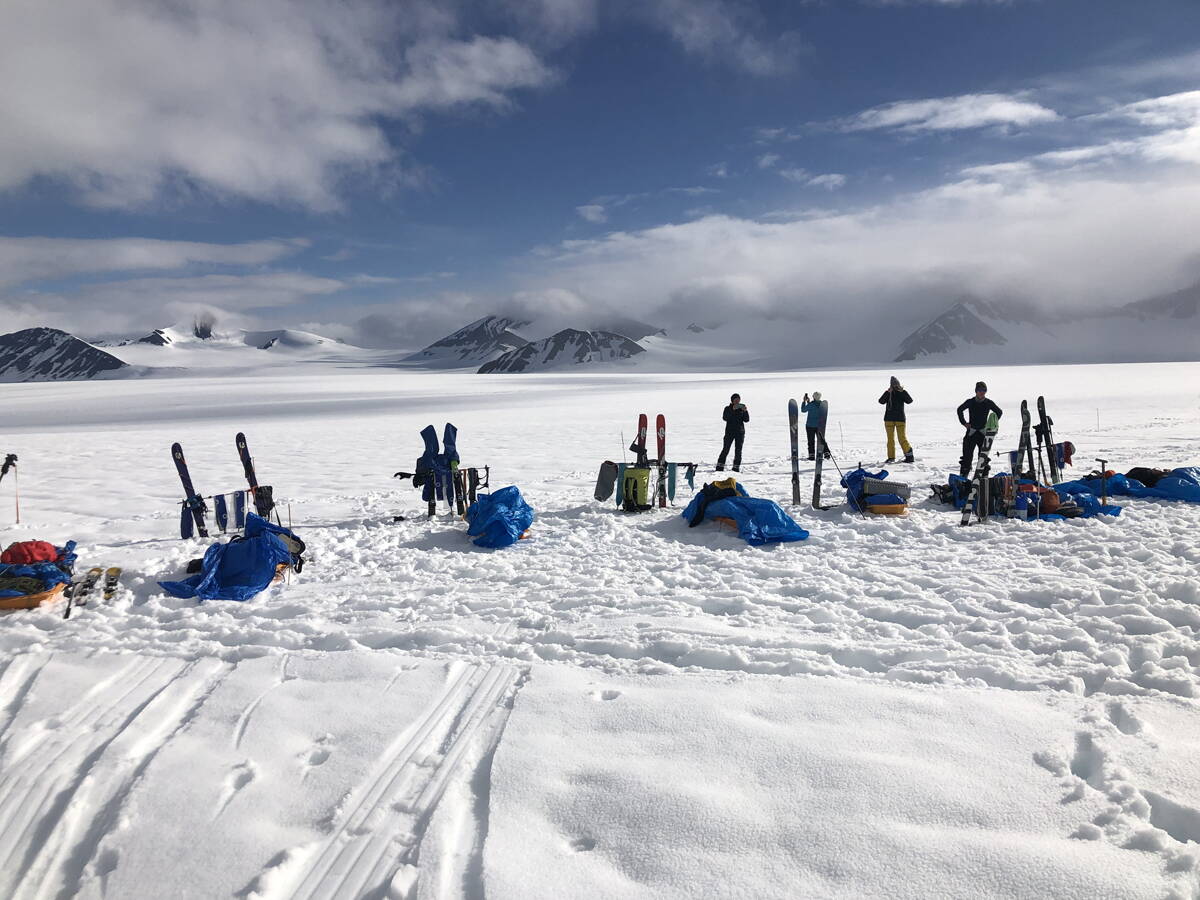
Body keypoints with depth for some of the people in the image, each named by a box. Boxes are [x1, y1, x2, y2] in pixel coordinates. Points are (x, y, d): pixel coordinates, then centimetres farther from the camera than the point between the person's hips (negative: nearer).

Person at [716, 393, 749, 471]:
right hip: (730, 432, -2)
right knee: (725, 449, -8)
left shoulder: (741, 408, 9)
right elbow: (725, 417, -14)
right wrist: (732, 410, -23)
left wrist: (745, 411, -15)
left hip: (740, 432, 2)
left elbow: (746, 420, 1)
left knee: (738, 450, -1)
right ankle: (719, 467, -7)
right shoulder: (728, 408, 4)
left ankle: (736, 468, 4)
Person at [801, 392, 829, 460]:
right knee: (822, 439, 16)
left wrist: (804, 401, 1)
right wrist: (808, 402, 14)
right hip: (819, 425, 5)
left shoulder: (811, 404, -18)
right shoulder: (823, 404, 0)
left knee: (811, 440, 3)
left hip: (810, 425, -5)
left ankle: (811, 455, 2)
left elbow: (803, 410, -4)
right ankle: (827, 453, 13)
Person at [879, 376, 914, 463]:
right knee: (890, 439, 5)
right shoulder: (888, 393, 4)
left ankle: (909, 456, -3)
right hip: (889, 419, 2)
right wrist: (888, 392, -23)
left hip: (900, 419, -2)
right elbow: (881, 401, -13)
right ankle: (891, 457, 11)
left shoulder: (902, 393, 1)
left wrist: (903, 391, -24)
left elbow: (909, 401, -16)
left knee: (902, 438, -8)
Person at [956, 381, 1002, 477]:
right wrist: (963, 422, 7)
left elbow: (999, 412, 13)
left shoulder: (989, 403, 0)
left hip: (983, 432, 1)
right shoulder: (970, 402, -1)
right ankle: (963, 476, 0)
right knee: (967, 455, -4)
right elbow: (960, 410, 14)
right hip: (971, 432, 0)